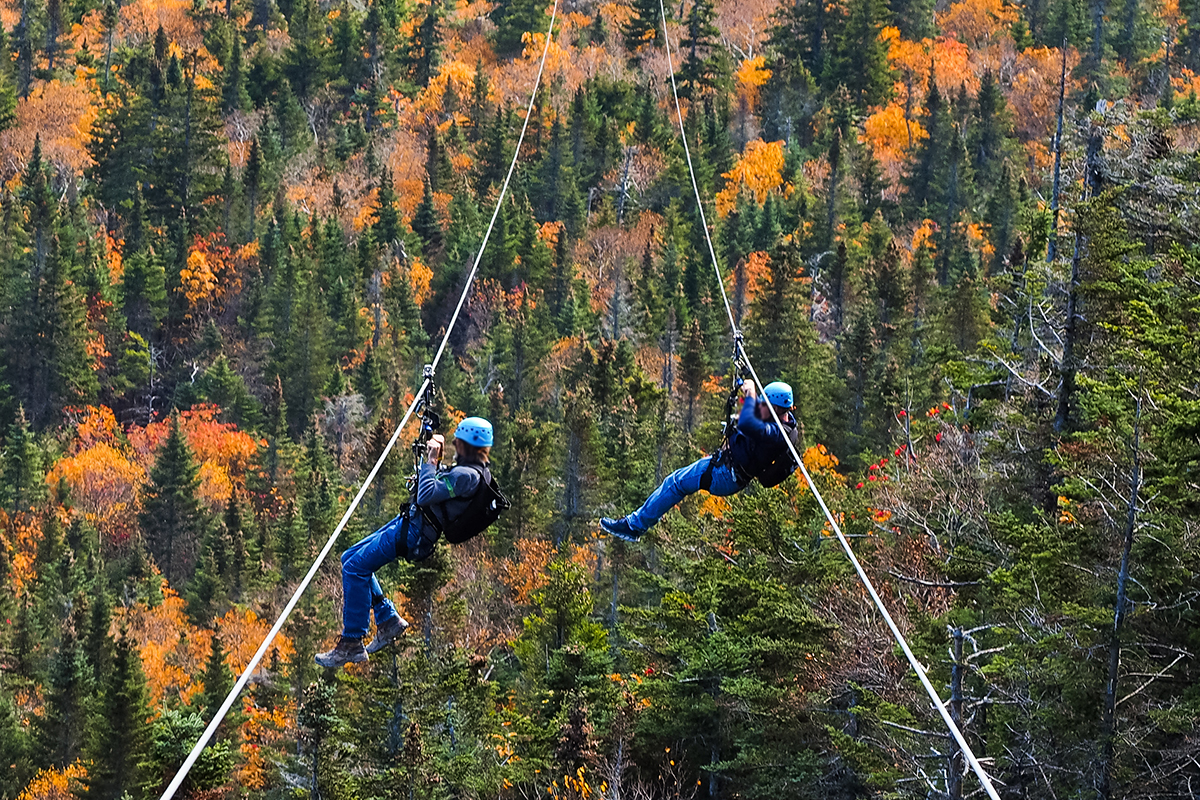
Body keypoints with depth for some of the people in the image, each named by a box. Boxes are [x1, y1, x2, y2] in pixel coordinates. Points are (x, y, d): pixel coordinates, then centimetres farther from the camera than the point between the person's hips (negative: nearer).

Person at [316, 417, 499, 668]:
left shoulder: (467, 475, -20)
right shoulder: (476, 472, 12)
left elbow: (426, 495, -28)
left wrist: (431, 461, -16)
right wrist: (435, 459, 18)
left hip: (416, 534, -11)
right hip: (412, 522, 11)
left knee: (355, 568, -14)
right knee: (350, 559, 15)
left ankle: (351, 644, -12)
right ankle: (388, 620, 16)